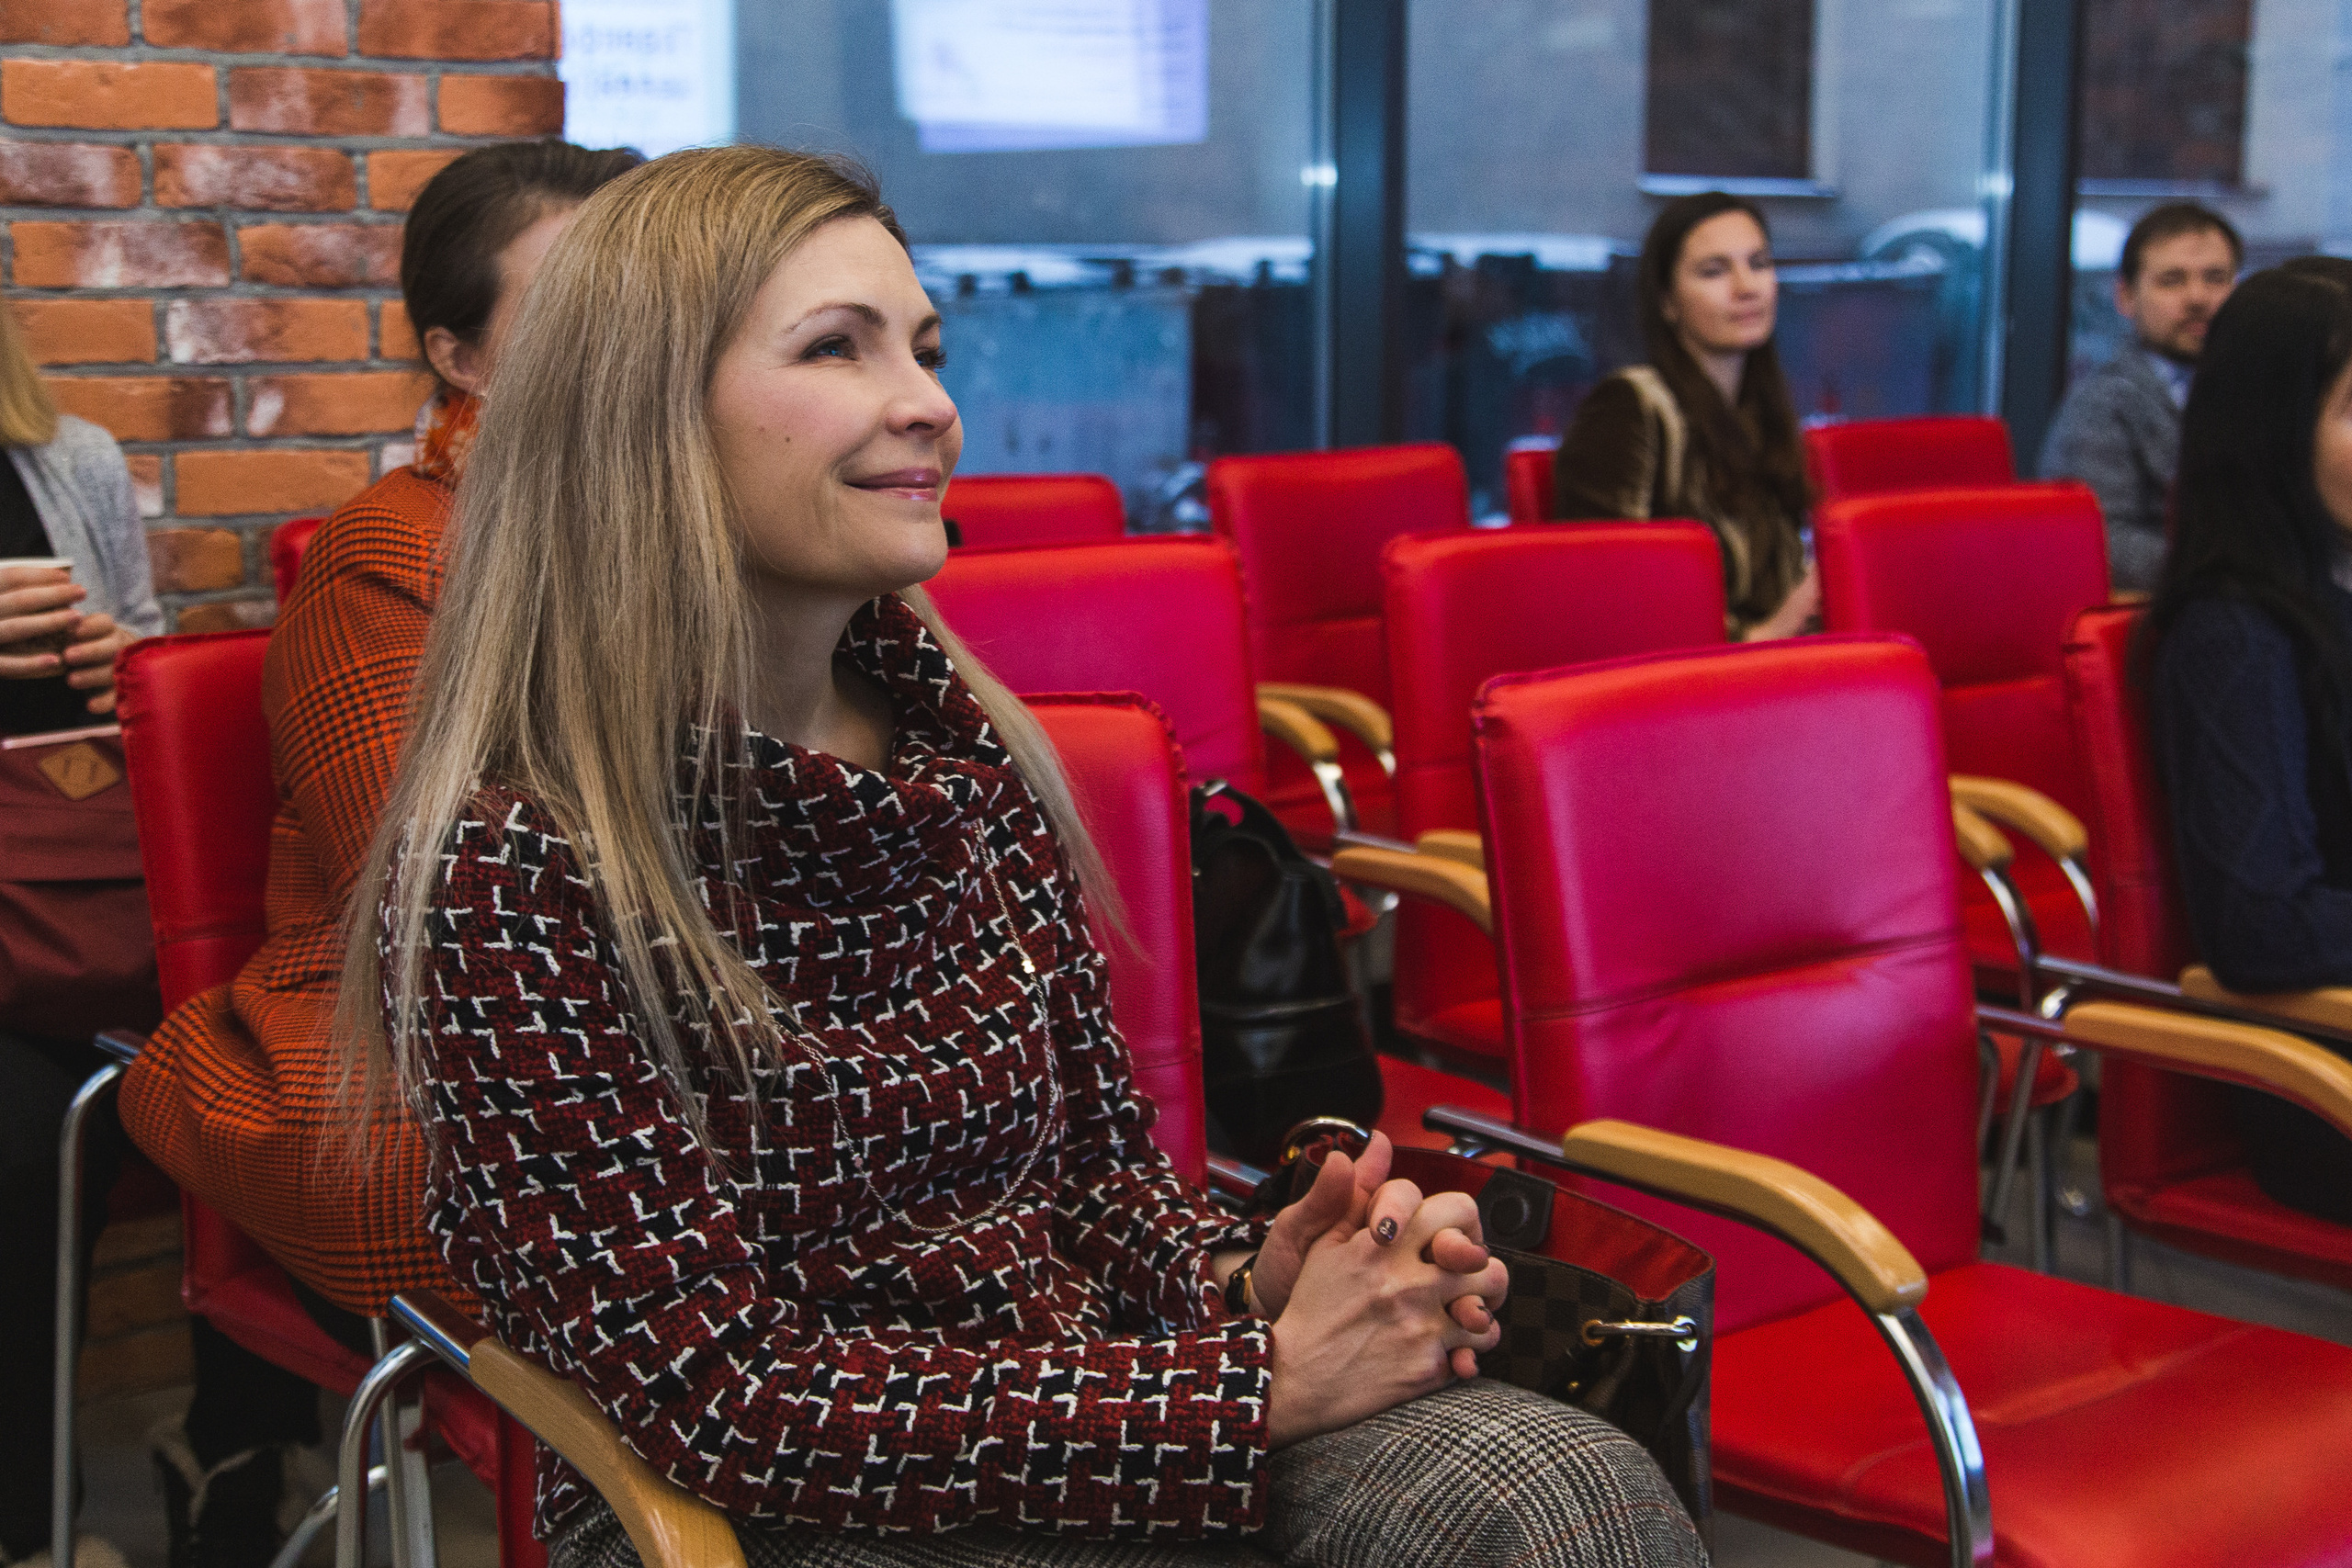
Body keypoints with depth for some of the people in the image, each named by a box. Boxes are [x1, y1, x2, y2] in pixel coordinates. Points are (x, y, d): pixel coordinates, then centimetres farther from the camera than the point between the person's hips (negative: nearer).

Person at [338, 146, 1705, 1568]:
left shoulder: (972, 754, 4)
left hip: (1072, 1393, 6)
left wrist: (1250, 1284, -10)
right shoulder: (507, 872, -14)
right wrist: (1263, 1390, -19)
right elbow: (724, 1401, -16)